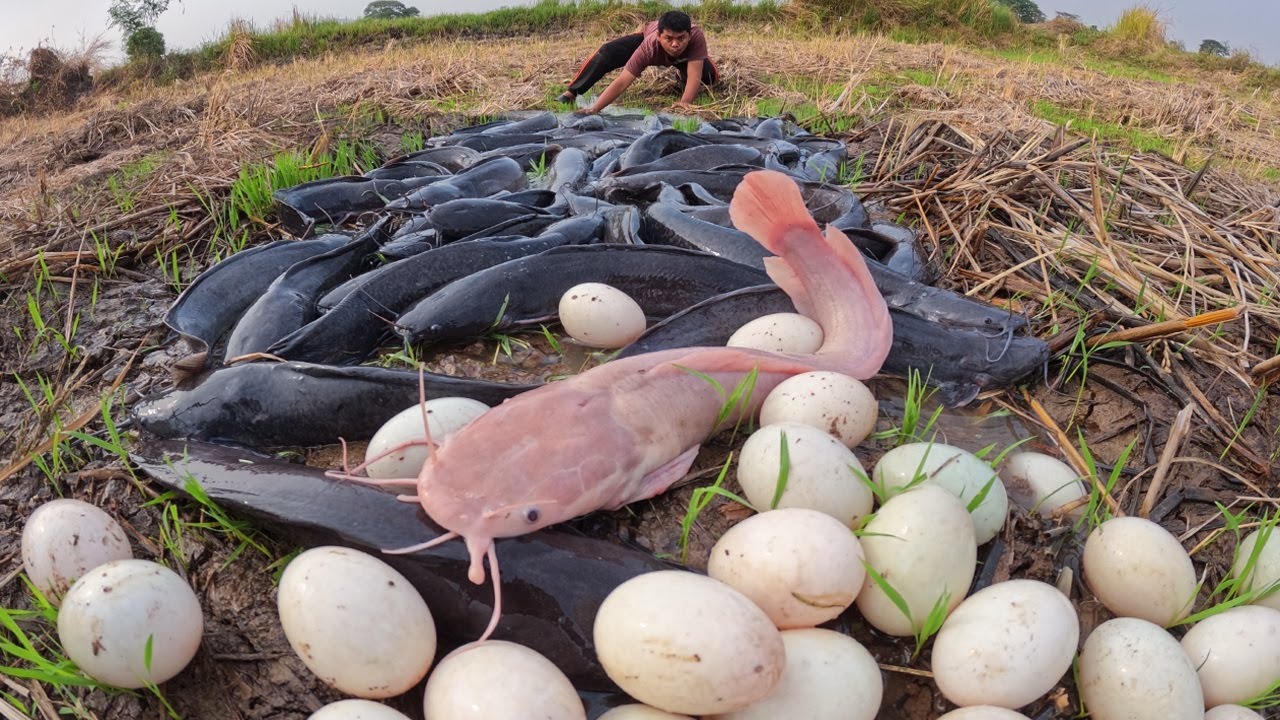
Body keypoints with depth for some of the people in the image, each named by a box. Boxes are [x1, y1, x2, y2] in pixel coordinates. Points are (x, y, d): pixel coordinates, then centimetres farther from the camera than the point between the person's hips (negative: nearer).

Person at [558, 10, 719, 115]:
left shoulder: (696, 36, -50)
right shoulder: (649, 46, -48)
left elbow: (695, 74, -52)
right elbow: (622, 81, -50)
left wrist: (685, 101, -71)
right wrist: (595, 108, -59)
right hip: (646, 34, -1)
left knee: (709, 76, -17)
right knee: (606, 53, -21)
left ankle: (681, 75, 20)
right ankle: (571, 93, -5)